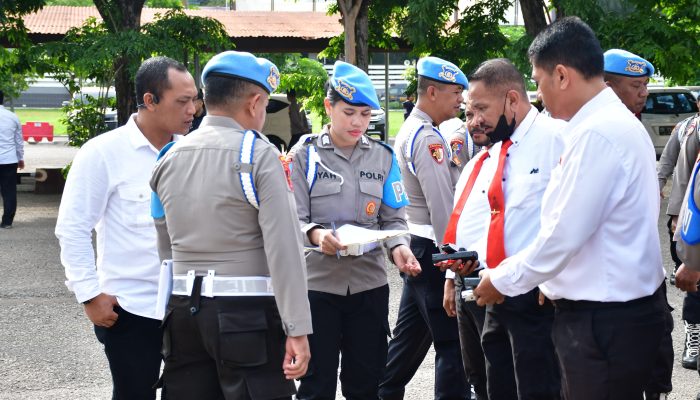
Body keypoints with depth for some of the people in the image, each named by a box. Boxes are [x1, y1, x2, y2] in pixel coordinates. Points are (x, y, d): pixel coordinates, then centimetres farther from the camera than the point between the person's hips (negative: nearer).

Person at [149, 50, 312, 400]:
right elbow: (283, 248, -15)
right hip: (246, 312, -6)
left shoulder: (169, 158, 10)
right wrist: (297, 329, -14)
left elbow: (164, 246, 13)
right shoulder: (258, 155, -8)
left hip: (183, 310, 6)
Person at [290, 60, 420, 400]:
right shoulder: (304, 156, -1)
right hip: (317, 283, -2)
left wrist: (398, 247, -14)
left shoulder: (383, 157, 8)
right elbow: (293, 220, -7)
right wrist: (315, 234, -29)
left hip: (369, 284, 3)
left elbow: (393, 218, 8)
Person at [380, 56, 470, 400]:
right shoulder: (428, 139, -16)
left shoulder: (409, 132, 16)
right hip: (432, 250, -10)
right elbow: (442, 206, -20)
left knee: (410, 336, 16)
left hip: (415, 246, 10)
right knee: (452, 343, -7)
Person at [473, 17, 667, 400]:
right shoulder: (615, 122, 12)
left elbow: (564, 235, -19)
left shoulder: (596, 134, -19)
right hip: (622, 308, 9)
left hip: (604, 321, -9)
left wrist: (503, 281, -6)